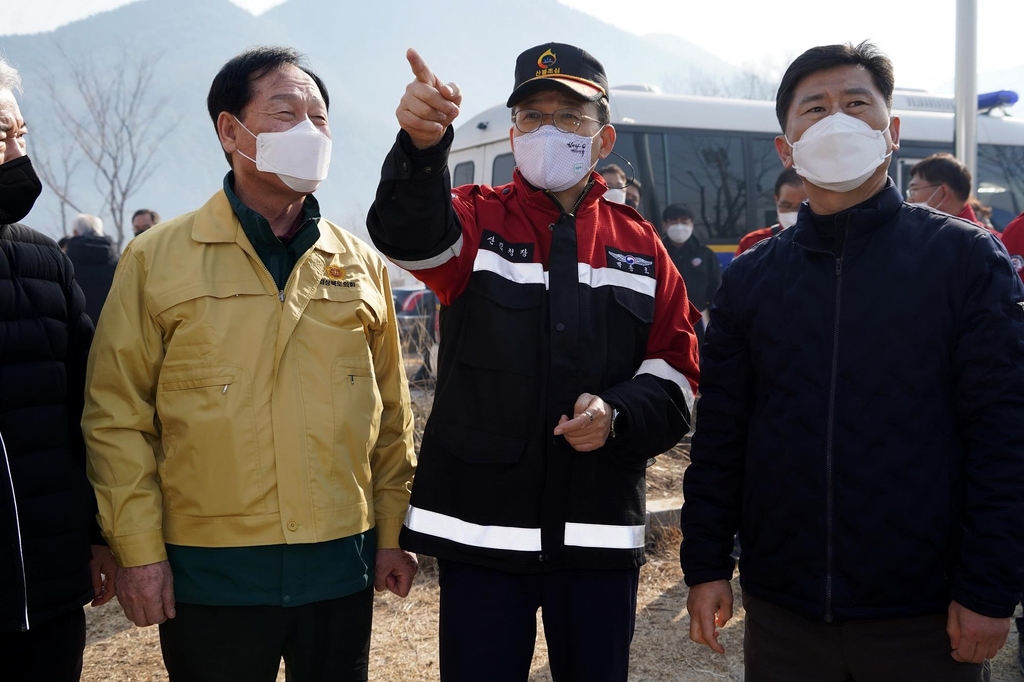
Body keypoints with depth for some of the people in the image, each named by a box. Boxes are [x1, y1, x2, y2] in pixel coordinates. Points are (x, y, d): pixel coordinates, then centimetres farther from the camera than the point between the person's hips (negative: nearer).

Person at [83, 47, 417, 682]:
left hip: (342, 564, 3)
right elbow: (117, 415, -3)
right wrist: (138, 549, -6)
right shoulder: (157, 258, -3)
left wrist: (392, 532, 9)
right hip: (209, 569, -2)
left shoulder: (362, 264, 5)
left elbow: (391, 411, 9)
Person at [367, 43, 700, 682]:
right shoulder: (480, 219, 1)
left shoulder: (638, 244, 7)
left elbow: (678, 370, 6)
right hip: (482, 525, -2)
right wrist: (422, 144, -43)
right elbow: (409, 233, -23)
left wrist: (618, 414, -13)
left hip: (601, 529, 2)